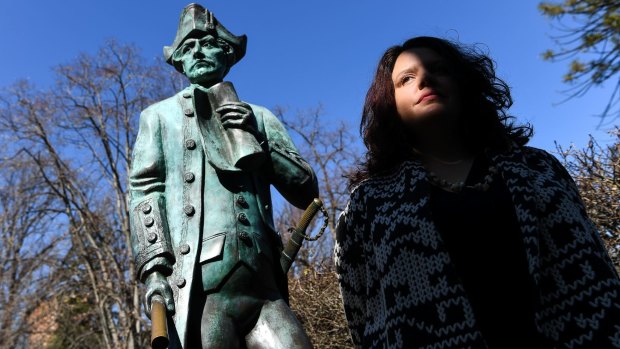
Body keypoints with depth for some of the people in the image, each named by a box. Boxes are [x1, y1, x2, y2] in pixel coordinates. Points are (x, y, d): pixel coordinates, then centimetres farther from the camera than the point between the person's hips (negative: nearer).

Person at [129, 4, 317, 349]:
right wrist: (154, 268, -9)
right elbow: (144, 192, 6)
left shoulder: (259, 117, 21)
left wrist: (259, 139, 1)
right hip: (200, 288, -1)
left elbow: (307, 192, 15)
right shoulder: (160, 115, 19)